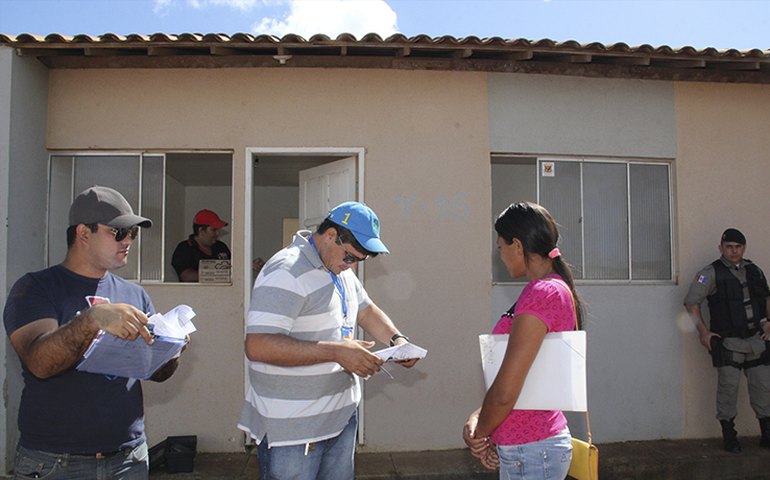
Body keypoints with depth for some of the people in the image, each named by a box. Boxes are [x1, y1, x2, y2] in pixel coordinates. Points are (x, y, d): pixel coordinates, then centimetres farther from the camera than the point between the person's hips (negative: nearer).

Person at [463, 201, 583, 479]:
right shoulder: (560, 289, 9)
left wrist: (479, 435, -6)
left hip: (529, 453, -9)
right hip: (545, 439, 9)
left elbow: (505, 393, -24)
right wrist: (480, 418, 4)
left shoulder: (540, 294, -21)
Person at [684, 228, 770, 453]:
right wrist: (703, 331, -9)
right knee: (728, 386, -5)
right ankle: (729, 435, 7)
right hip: (728, 342, -5)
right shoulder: (711, 273, -5)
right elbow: (691, 302, -6)